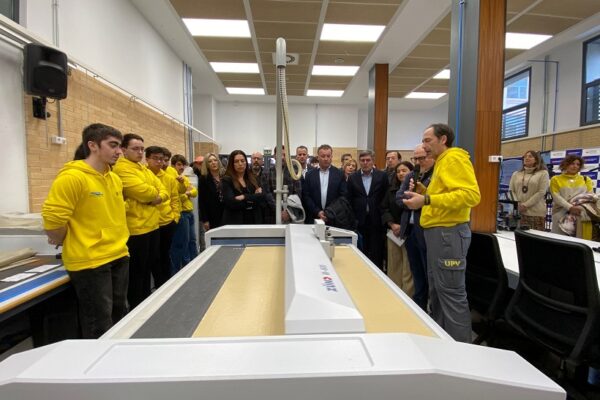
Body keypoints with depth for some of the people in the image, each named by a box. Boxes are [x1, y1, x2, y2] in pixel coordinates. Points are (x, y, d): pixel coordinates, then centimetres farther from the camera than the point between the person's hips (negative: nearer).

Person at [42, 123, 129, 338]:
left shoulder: (115, 179, 8)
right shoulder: (72, 177, -17)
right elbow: (52, 219, -18)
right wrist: (68, 242, -3)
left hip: (119, 256, 8)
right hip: (90, 261, -7)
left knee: (119, 315, 21)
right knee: (99, 326, 6)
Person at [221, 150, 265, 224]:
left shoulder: (252, 178, 11)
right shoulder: (227, 180, -1)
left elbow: (262, 197, -1)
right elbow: (231, 202, -14)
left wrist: (245, 197, -15)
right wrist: (254, 198, -8)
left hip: (254, 221, 4)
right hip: (234, 222, -3)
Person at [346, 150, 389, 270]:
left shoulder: (382, 176, 2)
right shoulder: (353, 177, 5)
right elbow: (349, 200, 4)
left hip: (377, 221, -1)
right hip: (360, 221, 1)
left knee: (376, 255, 6)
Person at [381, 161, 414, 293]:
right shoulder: (392, 189, 12)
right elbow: (384, 209, 9)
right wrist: (392, 225, -6)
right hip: (394, 232, 5)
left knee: (408, 270, -3)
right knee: (393, 268, 10)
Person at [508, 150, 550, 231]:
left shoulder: (543, 173, 6)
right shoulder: (516, 174, 16)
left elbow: (541, 192, -5)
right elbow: (511, 191, 9)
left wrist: (526, 205, -13)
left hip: (535, 212, -3)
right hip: (518, 211, 3)